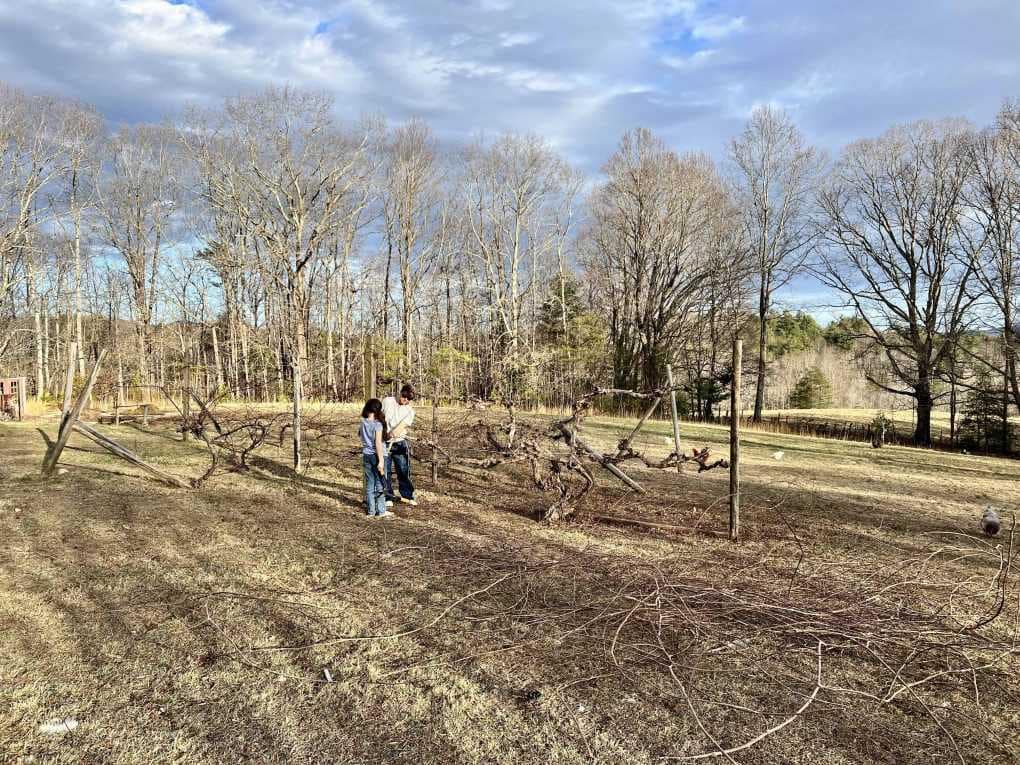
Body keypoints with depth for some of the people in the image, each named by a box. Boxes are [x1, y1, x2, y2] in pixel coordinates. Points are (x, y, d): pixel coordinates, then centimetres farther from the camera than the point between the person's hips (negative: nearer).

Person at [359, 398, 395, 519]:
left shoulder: (363, 423, 3)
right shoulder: (378, 424, -15)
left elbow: (359, 435, 23)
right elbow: (378, 443, -19)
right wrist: (381, 461, -19)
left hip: (366, 455, 6)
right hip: (377, 456, -6)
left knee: (369, 484, 10)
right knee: (380, 484, 4)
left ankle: (371, 510, 15)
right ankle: (381, 511, 8)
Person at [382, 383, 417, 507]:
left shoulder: (410, 411, -2)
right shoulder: (387, 401, 0)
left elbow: (402, 426, -15)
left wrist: (392, 435, -30)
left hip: (399, 442, 0)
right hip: (384, 442, 0)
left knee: (404, 470, 3)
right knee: (386, 471, 4)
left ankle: (407, 496, 17)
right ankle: (388, 497, 15)